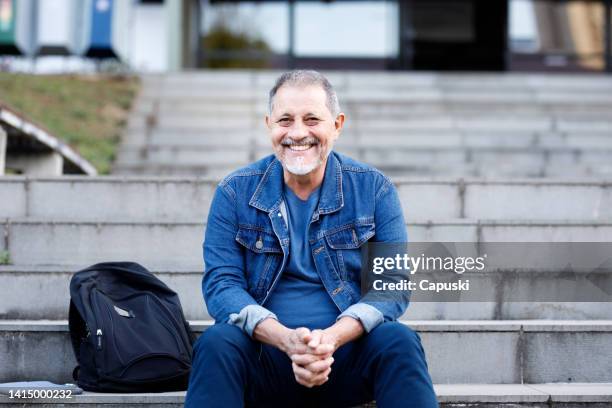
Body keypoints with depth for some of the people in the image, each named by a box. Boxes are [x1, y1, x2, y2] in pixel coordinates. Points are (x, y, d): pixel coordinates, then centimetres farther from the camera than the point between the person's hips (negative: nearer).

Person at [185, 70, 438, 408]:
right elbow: (221, 283, -4)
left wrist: (333, 337, -23)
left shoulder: (374, 189, 4)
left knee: (398, 341, -30)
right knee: (216, 343, -30)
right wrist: (286, 339, -23)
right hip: (264, 356, 0)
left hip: (348, 353, 0)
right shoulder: (235, 192, 4)